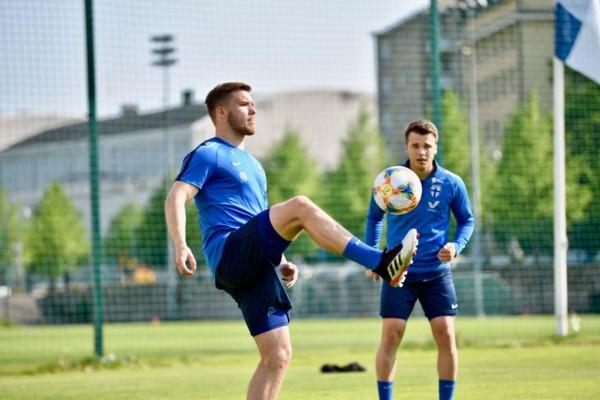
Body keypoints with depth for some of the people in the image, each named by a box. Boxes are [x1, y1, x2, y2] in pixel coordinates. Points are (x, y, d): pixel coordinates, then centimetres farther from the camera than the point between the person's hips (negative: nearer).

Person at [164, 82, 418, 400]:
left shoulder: (250, 164, 30)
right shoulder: (207, 155, 3)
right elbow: (176, 198, -12)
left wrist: (280, 261, 20)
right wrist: (180, 246, -28)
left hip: (255, 267, 9)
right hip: (229, 255, -9)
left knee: (278, 355, 0)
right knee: (300, 207, -26)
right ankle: (382, 263, -35)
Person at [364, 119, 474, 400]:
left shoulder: (451, 184, -4)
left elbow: (466, 220, 9)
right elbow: (374, 217, 11)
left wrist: (456, 246, -9)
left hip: (437, 274, 1)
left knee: (446, 336, -4)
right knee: (390, 336, -7)